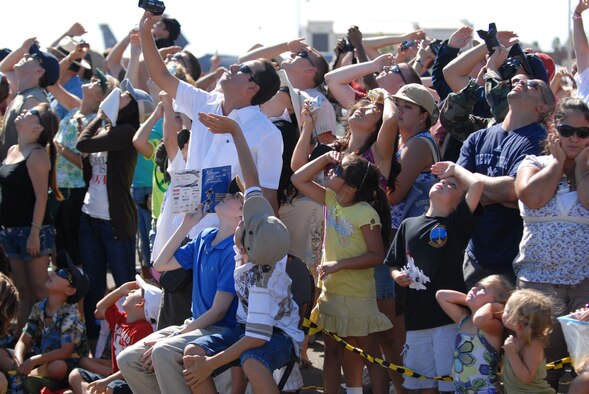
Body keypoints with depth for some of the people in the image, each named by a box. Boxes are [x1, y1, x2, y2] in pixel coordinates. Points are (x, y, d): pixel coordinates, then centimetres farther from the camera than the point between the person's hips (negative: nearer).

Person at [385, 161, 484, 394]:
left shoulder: (457, 223, -3)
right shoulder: (408, 225, 11)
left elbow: (477, 184, -17)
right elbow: (394, 265, 19)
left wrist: (454, 169, 0)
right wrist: (398, 276, -3)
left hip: (450, 318, -5)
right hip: (417, 319, 5)